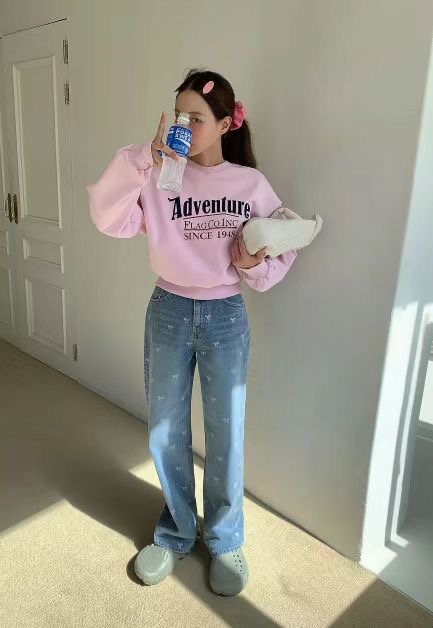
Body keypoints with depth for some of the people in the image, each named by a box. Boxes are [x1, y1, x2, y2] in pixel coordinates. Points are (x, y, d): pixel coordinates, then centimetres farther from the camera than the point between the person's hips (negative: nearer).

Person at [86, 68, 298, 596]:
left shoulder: (252, 184, -3)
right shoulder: (159, 178, -3)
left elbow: (282, 254, 2)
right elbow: (107, 219, -17)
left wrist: (253, 263, -19)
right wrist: (142, 160, -25)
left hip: (226, 317, -1)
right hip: (168, 313, 1)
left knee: (226, 436, 8)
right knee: (165, 433, 12)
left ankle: (224, 540, 34)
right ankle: (175, 533, 37)